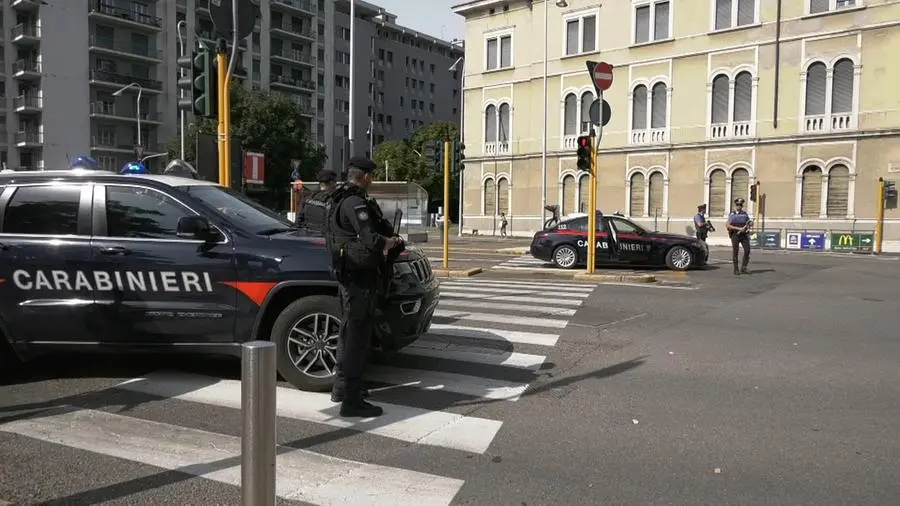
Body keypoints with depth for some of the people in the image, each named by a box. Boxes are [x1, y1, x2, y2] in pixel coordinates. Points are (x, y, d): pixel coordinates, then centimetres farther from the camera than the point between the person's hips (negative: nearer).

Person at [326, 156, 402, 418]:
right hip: (361, 276, -11)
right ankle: (352, 400, -3)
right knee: (358, 334, -7)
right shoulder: (355, 203, -18)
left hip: (348, 275, 11)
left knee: (350, 330, 20)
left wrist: (384, 241, 8)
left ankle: (342, 387, 32)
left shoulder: (339, 201, 15)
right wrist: (389, 242, -9)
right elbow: (370, 239, -28)